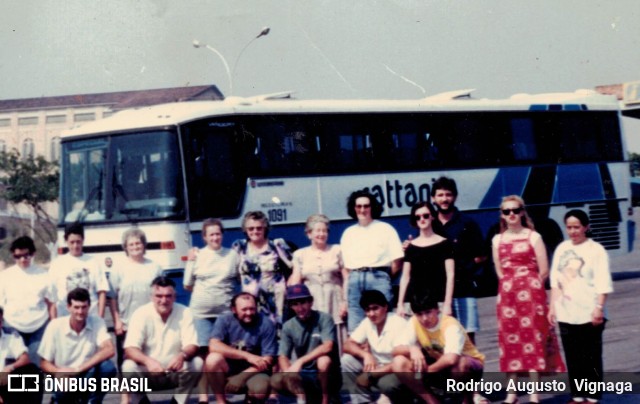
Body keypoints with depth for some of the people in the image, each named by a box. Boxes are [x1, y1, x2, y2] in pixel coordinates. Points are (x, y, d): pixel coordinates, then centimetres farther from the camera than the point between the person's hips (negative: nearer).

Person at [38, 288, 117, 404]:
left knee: (108, 367, -31)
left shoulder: (97, 322, -9)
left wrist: (79, 369, -31)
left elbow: (110, 350, -24)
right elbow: (44, 363, -5)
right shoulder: (55, 326, -10)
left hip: (88, 377, 1)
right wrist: (59, 372, -29)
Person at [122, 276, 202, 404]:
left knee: (197, 363, -26)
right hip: (147, 372, -1)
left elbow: (192, 346, -15)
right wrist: (148, 361, -44)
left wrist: (182, 355, -41)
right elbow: (130, 349, -22)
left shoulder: (184, 313, -7)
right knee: (129, 366, -31)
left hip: (175, 373, 2)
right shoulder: (141, 314, -12)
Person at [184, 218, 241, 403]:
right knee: (204, 352, -5)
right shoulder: (198, 256, 5)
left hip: (226, 312, 1)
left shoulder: (233, 255, 6)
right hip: (201, 312, 0)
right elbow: (187, 285, 9)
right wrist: (190, 262, 2)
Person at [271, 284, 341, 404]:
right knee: (276, 381, -22)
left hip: (326, 376, -3)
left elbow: (327, 347, -24)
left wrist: (300, 361, -30)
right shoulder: (288, 326, 0)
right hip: (303, 375, 3)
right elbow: (282, 357, -3)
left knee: (324, 360, -36)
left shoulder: (324, 319, -10)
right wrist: (288, 374, -25)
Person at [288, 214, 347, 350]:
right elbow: (295, 282, 11)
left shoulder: (337, 251, 10)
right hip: (311, 304, 1)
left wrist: (345, 301, -5)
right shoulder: (300, 254, 15)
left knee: (336, 343, -7)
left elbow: (346, 279, 5)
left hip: (333, 301, -1)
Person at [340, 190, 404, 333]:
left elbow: (397, 260, 4)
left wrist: (385, 278, 3)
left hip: (378, 277, -3)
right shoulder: (348, 233, 18)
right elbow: (346, 266, 15)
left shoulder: (385, 229, 8)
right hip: (355, 279, 3)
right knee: (354, 327, -2)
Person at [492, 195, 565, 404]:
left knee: (532, 338, -5)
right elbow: (499, 272, 14)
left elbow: (544, 271, -3)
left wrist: (528, 286, 4)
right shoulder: (497, 240, 10)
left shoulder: (533, 237, -2)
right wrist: (512, 285, 7)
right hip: (507, 295, 4)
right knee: (509, 340, 3)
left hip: (531, 293, -4)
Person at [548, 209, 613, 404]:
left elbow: (603, 283, -8)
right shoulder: (562, 249, 12)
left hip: (589, 313, -5)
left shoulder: (596, 250, -3)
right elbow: (555, 281, 16)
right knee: (573, 357, 6)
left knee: (591, 357, -2)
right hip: (566, 314, 5)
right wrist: (553, 306, 10)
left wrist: (599, 307, -16)